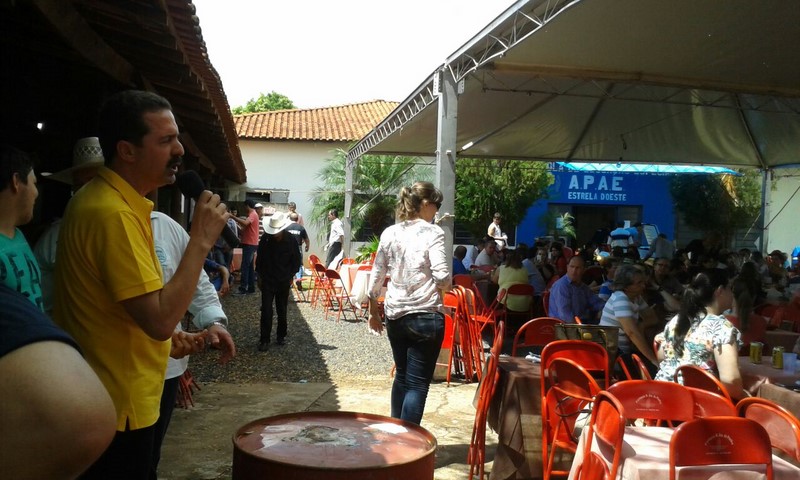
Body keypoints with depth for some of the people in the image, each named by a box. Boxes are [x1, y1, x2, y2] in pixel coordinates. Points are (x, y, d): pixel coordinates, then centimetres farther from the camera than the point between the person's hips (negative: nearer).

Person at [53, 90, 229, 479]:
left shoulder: (102, 199, 8)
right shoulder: (114, 213, -24)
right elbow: (160, 321, -28)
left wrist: (174, 342, 17)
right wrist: (202, 239, -22)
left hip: (108, 396, 10)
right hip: (118, 407, -10)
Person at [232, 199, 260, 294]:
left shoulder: (252, 214, -12)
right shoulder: (253, 214, 20)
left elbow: (245, 223, -31)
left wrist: (233, 217, -27)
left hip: (249, 244, -10)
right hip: (250, 243, 10)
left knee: (245, 266, -12)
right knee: (250, 266, 12)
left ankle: (243, 288, -15)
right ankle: (251, 287, 15)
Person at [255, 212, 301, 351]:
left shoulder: (291, 240, -10)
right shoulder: (266, 238, -9)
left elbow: (296, 260, 2)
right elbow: (259, 258, 3)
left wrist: (290, 277, 1)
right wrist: (260, 276, 5)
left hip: (284, 282, 0)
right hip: (267, 281, 0)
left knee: (282, 310, 10)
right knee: (266, 311, -5)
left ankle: (281, 335, 27)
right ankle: (264, 339, 0)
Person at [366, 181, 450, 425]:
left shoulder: (389, 233, 6)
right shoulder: (433, 232, -9)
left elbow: (376, 276, 9)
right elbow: (442, 277, -17)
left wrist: (373, 311, 19)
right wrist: (445, 286, 6)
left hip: (395, 315, 6)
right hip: (426, 316, -5)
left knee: (401, 376, 21)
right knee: (418, 383, 1)